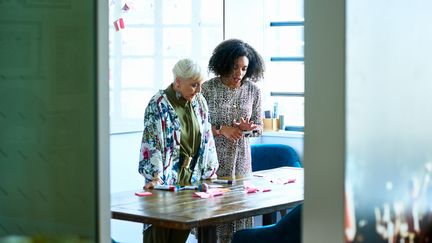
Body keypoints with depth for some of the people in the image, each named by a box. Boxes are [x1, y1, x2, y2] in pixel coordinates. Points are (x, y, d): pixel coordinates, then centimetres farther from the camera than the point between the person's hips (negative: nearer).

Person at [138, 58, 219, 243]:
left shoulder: (199, 102, 7)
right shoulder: (158, 105, -11)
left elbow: (206, 139, 13)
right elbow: (152, 143, -17)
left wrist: (209, 172, 9)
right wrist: (155, 177, -24)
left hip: (191, 179, 6)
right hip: (164, 181, -5)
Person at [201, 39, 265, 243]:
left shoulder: (253, 90, 4)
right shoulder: (208, 88, -6)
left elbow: (259, 127, 11)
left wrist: (248, 127, -11)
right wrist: (221, 130, -15)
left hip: (241, 158, 3)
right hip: (213, 159, -3)